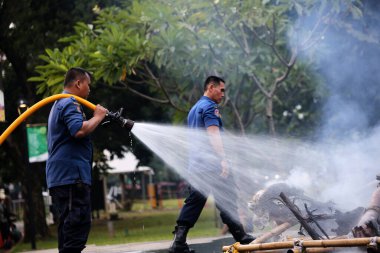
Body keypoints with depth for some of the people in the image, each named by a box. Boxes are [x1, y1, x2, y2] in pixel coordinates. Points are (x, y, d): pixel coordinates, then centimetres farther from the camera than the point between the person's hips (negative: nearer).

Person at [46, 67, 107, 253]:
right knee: (78, 224, -14)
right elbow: (79, 130, -26)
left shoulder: (59, 104, 24)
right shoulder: (69, 103, -9)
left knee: (69, 226, 10)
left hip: (59, 176, 11)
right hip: (71, 175, -11)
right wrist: (98, 117, -11)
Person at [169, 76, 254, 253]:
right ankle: (240, 238, 7)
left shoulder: (194, 109, 24)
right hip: (211, 162, -8)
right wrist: (223, 159, -28)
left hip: (196, 163, 8)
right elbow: (213, 133, -20)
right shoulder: (210, 107, -7)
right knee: (227, 199, 0)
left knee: (194, 201, 3)